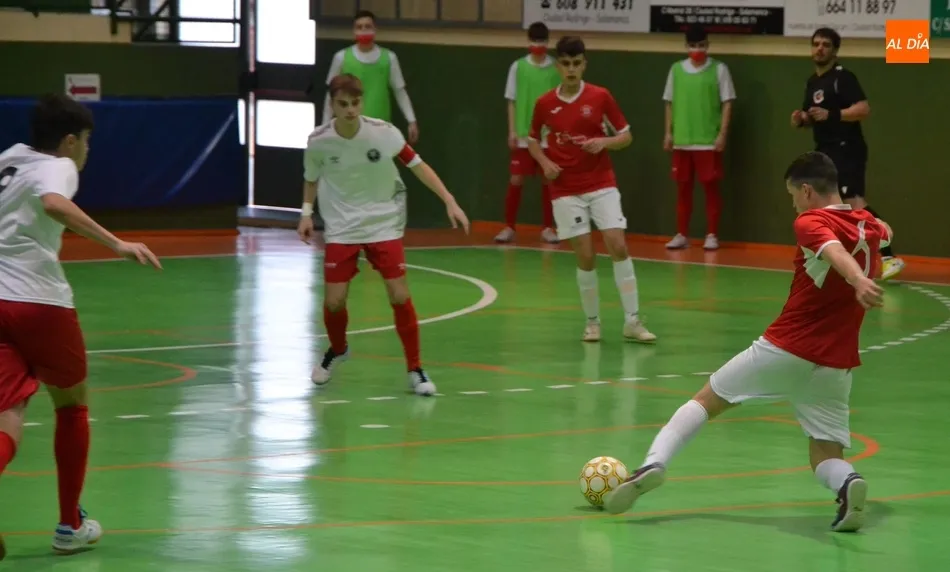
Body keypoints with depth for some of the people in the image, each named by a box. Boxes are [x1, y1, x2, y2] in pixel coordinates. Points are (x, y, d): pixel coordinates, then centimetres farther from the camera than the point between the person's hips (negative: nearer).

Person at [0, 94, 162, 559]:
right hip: (40, 301, -5)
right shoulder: (57, 167, -3)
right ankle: (70, 525, 28)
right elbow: (54, 205, -26)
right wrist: (117, 244, -31)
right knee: (72, 406, 20)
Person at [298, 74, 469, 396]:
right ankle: (337, 351, 30)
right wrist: (307, 212, -1)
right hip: (341, 228, 1)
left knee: (400, 296, -9)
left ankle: (415, 369, 5)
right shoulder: (318, 141, -11)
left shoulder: (383, 133, -16)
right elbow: (312, 178, 9)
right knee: (334, 301, -3)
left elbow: (417, 165, -8)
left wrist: (449, 201, -13)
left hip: (384, 224, -1)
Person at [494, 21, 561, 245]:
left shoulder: (557, 68, 0)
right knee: (516, 180, -1)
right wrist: (512, 131, -1)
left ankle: (547, 228, 12)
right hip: (524, 135, 0)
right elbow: (512, 101, 5)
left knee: (548, 180, 4)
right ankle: (509, 227, 6)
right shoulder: (518, 67, 0)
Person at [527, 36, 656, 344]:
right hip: (566, 190, 0)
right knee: (585, 256, -4)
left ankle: (633, 321, -5)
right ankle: (592, 322, 13)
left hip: (602, 185, 0)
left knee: (618, 247, -11)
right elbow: (533, 140, 15)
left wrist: (604, 142, -16)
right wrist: (545, 163, -4)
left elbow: (626, 136, 4)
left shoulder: (601, 97, -3)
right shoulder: (545, 103, 0)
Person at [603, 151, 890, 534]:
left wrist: (858, 280, -50)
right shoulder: (869, 226, 10)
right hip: (835, 365, 4)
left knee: (706, 400, 11)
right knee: (827, 456, 10)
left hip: (784, 348, -4)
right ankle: (847, 482, -25)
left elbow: (835, 249, -31)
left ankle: (654, 462, -8)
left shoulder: (811, 222, -7)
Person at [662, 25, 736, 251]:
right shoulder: (676, 69, 8)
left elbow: (727, 103, -2)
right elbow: (670, 103, 14)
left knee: (711, 187, 0)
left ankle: (712, 235, 5)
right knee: (683, 188, 7)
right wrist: (668, 132, 8)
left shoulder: (719, 69, -2)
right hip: (681, 140, 3)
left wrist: (722, 134, -9)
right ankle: (682, 235, 14)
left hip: (708, 141, -3)